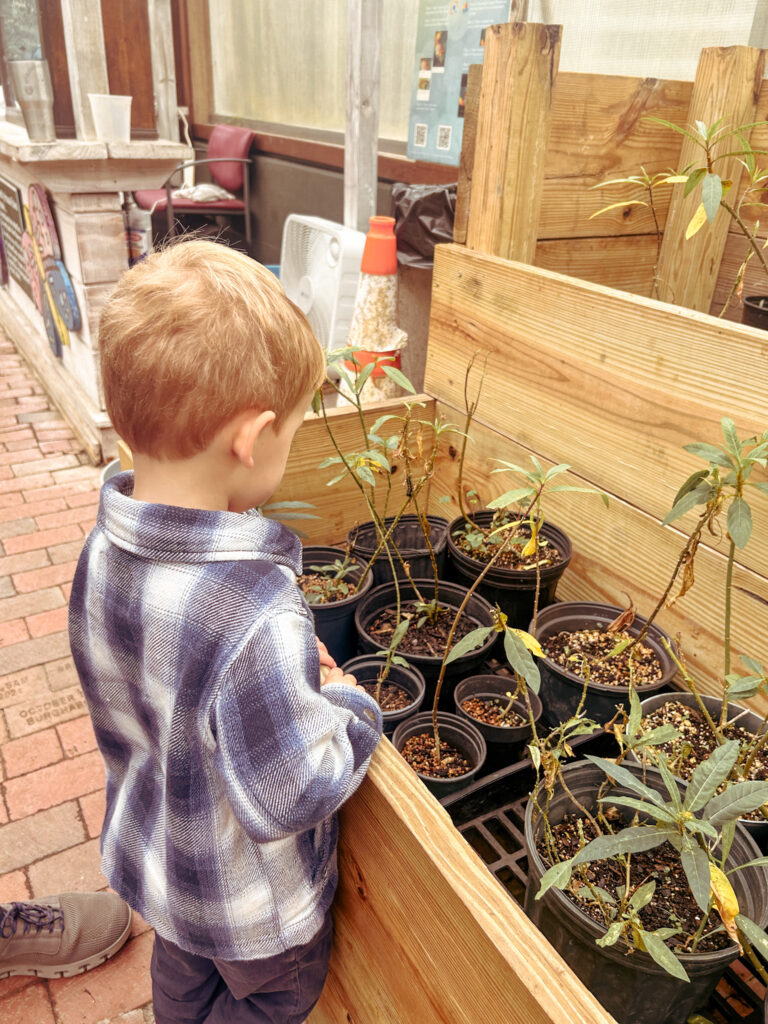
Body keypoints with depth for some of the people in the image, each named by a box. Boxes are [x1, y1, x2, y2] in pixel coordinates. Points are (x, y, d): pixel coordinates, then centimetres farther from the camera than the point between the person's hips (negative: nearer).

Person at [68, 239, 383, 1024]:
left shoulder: (103, 550, -19)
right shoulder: (258, 619, -44)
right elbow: (292, 797, -33)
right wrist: (349, 706, -16)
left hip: (151, 853, 6)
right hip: (249, 904, -6)